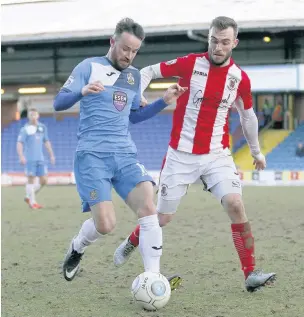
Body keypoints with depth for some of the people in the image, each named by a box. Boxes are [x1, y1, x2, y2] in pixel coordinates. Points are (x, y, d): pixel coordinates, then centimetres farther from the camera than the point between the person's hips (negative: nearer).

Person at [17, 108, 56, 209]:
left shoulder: (43, 127, 11)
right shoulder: (25, 129, -4)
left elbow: (46, 142, 20)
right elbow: (19, 143, -10)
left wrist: (51, 155, 16)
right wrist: (21, 156, -23)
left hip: (40, 159, 5)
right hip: (30, 159, -5)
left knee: (44, 180, 2)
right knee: (31, 180, -3)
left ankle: (28, 197, 19)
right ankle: (32, 202, 8)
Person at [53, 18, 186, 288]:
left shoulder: (134, 75, 16)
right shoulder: (89, 66, -1)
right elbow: (58, 103, -7)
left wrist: (164, 101, 14)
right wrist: (83, 92, -28)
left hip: (126, 154, 5)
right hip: (92, 156, -5)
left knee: (148, 208, -18)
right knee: (105, 224, -15)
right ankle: (77, 248, 20)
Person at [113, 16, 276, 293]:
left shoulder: (240, 78, -2)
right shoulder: (190, 64, -9)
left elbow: (248, 115, 15)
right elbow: (149, 71, 2)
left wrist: (256, 151, 25)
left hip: (217, 155, 1)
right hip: (181, 155, -1)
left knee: (235, 204, -20)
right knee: (162, 217, 7)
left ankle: (251, 274, -13)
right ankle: (130, 244, 39)